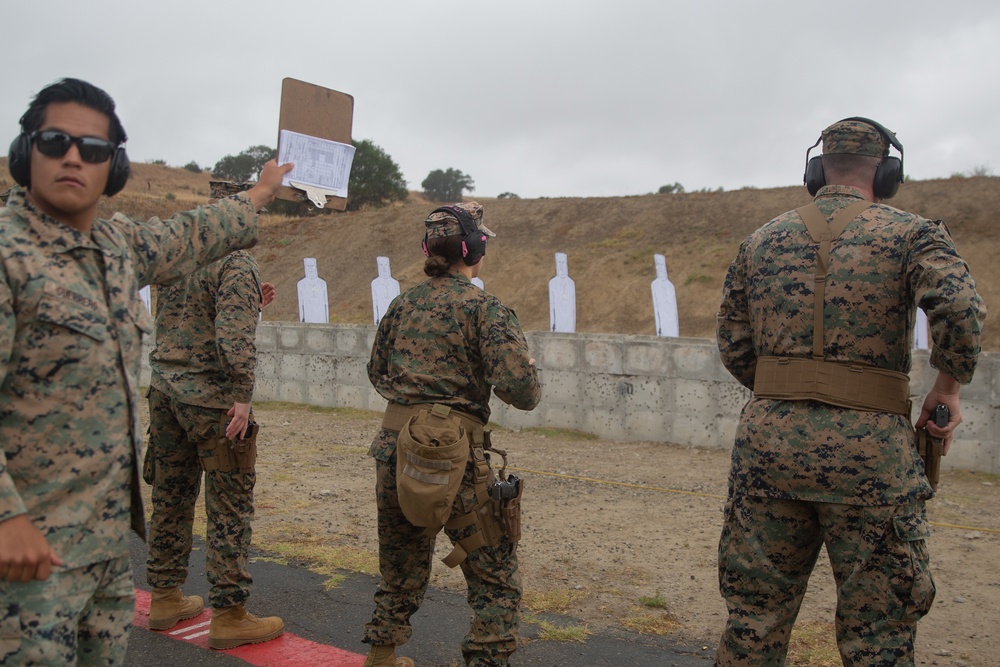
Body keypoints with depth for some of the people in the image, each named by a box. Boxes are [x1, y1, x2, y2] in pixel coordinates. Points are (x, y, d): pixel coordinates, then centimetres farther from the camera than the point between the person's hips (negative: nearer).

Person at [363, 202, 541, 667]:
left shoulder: (403, 304, 9)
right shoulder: (485, 308, -7)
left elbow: (377, 373, 21)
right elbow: (521, 392, -15)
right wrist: (529, 367, 6)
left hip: (393, 444, 6)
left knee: (402, 564, 25)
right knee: (496, 577, 7)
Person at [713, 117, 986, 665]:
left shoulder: (761, 241, 11)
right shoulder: (911, 234, 1)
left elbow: (733, 347, 10)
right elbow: (960, 311, -17)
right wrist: (948, 389, -1)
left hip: (768, 441, 3)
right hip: (869, 450, -3)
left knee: (755, 619, 15)